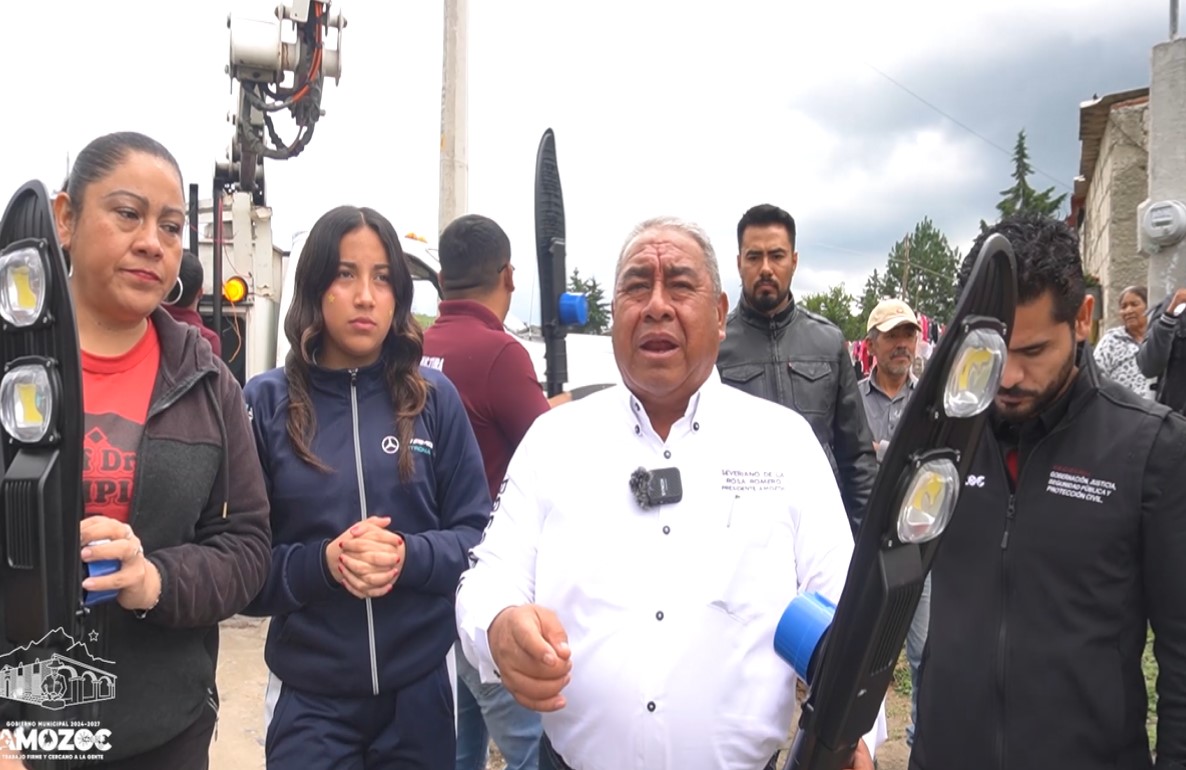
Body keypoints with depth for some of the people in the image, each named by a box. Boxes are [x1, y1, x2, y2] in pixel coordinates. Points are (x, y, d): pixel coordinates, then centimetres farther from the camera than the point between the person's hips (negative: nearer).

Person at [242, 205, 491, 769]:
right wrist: (323, 563, -20)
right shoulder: (267, 402, -4)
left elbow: (479, 534, -1)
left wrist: (408, 557, -18)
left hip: (423, 687, 1)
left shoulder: (434, 398, -2)